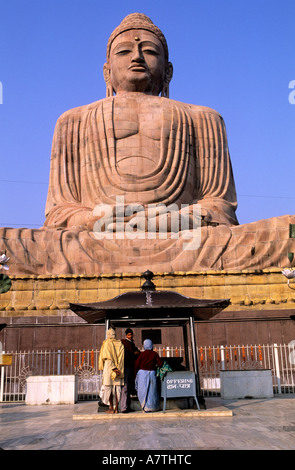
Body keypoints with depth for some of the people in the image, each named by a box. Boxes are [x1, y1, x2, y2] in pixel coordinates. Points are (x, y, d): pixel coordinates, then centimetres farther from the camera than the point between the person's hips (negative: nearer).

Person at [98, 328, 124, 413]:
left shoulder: (106, 343, -5)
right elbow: (122, 358, 2)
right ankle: (116, 408, 6)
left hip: (109, 368, -4)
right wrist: (117, 368, 2)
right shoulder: (120, 344, 7)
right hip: (119, 370, 4)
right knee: (117, 387, 6)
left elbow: (108, 358, -14)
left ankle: (111, 408, 4)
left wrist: (113, 368, -15)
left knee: (108, 387, 4)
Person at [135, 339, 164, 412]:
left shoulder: (142, 354, 0)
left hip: (142, 373, -1)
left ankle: (145, 407, 5)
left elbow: (137, 365, 0)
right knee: (151, 391, 9)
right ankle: (151, 407, 12)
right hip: (152, 373, 1)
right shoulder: (155, 354, 2)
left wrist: (136, 373, 12)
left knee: (143, 391, 7)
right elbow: (160, 364, 0)